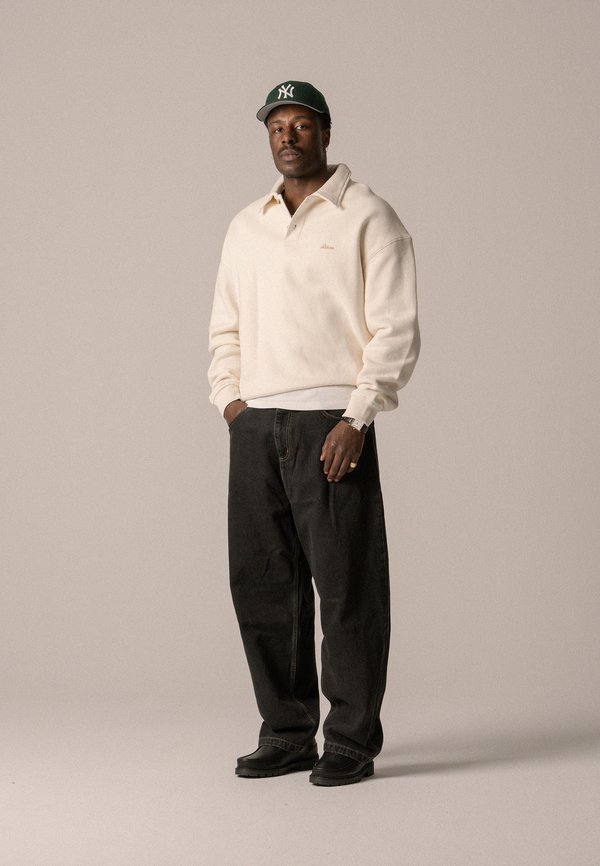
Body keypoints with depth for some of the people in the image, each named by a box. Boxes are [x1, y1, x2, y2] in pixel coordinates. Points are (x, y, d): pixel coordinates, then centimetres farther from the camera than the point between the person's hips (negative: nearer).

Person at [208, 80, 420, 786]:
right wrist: (229, 397, 7)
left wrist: (356, 418, -14)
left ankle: (351, 742, 6)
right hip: (255, 426, 6)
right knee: (260, 581, 6)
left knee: (347, 585, -3)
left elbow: (396, 329, -6)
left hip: (330, 423, -5)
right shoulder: (246, 226, 18)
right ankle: (286, 734, 17)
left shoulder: (367, 218, 1)